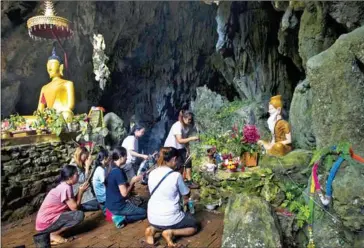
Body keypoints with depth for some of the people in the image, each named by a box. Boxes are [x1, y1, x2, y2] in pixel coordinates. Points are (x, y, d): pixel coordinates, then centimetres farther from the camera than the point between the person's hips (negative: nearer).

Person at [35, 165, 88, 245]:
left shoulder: (63, 186, 8)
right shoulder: (66, 188, -20)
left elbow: (74, 203, 10)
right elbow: (75, 208, -17)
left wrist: (80, 191, 1)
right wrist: (81, 191, -9)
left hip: (45, 220, 9)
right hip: (45, 223, -9)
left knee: (79, 208, 9)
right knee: (79, 215, -18)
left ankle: (54, 230, 10)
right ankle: (54, 235, -7)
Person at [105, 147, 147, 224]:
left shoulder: (111, 169, 4)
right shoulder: (118, 171, -25)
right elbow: (124, 193, -24)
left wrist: (132, 181, 4)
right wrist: (133, 181, -11)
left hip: (110, 204, 9)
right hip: (117, 207, -9)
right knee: (144, 213, 7)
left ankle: (121, 217, 10)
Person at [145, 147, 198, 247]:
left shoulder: (152, 174, -2)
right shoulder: (176, 175, -17)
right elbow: (186, 195, -2)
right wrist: (185, 199, 23)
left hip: (152, 218, 6)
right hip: (169, 218, -5)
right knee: (194, 226, 20)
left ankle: (153, 229, 8)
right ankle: (171, 232, -4)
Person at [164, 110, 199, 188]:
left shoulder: (188, 126, -2)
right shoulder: (177, 126, -26)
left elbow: (186, 139, 2)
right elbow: (180, 140, -33)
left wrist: (188, 150, -5)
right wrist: (192, 138, -38)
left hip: (180, 148, 8)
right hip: (170, 147, -7)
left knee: (188, 162, -1)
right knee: (179, 165, -12)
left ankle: (189, 181, 8)